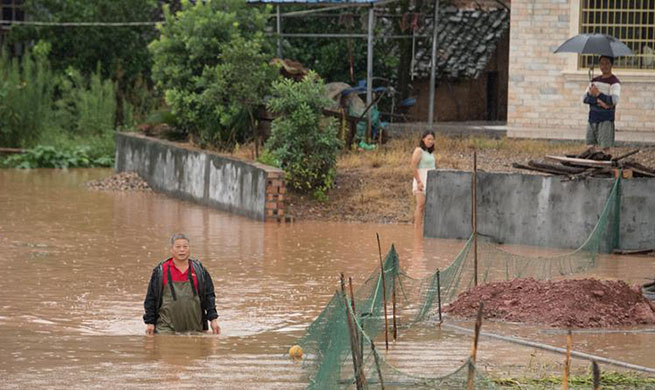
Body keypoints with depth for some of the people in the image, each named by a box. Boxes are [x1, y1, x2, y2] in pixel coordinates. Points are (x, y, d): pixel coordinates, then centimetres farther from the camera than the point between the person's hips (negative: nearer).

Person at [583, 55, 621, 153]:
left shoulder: (614, 82, -4)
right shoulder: (595, 81, 14)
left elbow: (614, 100, -19)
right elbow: (585, 98, 3)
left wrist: (598, 94, -17)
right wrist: (599, 101, -14)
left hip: (606, 118, -6)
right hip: (593, 117, 6)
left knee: (605, 146, -8)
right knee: (590, 144, 5)